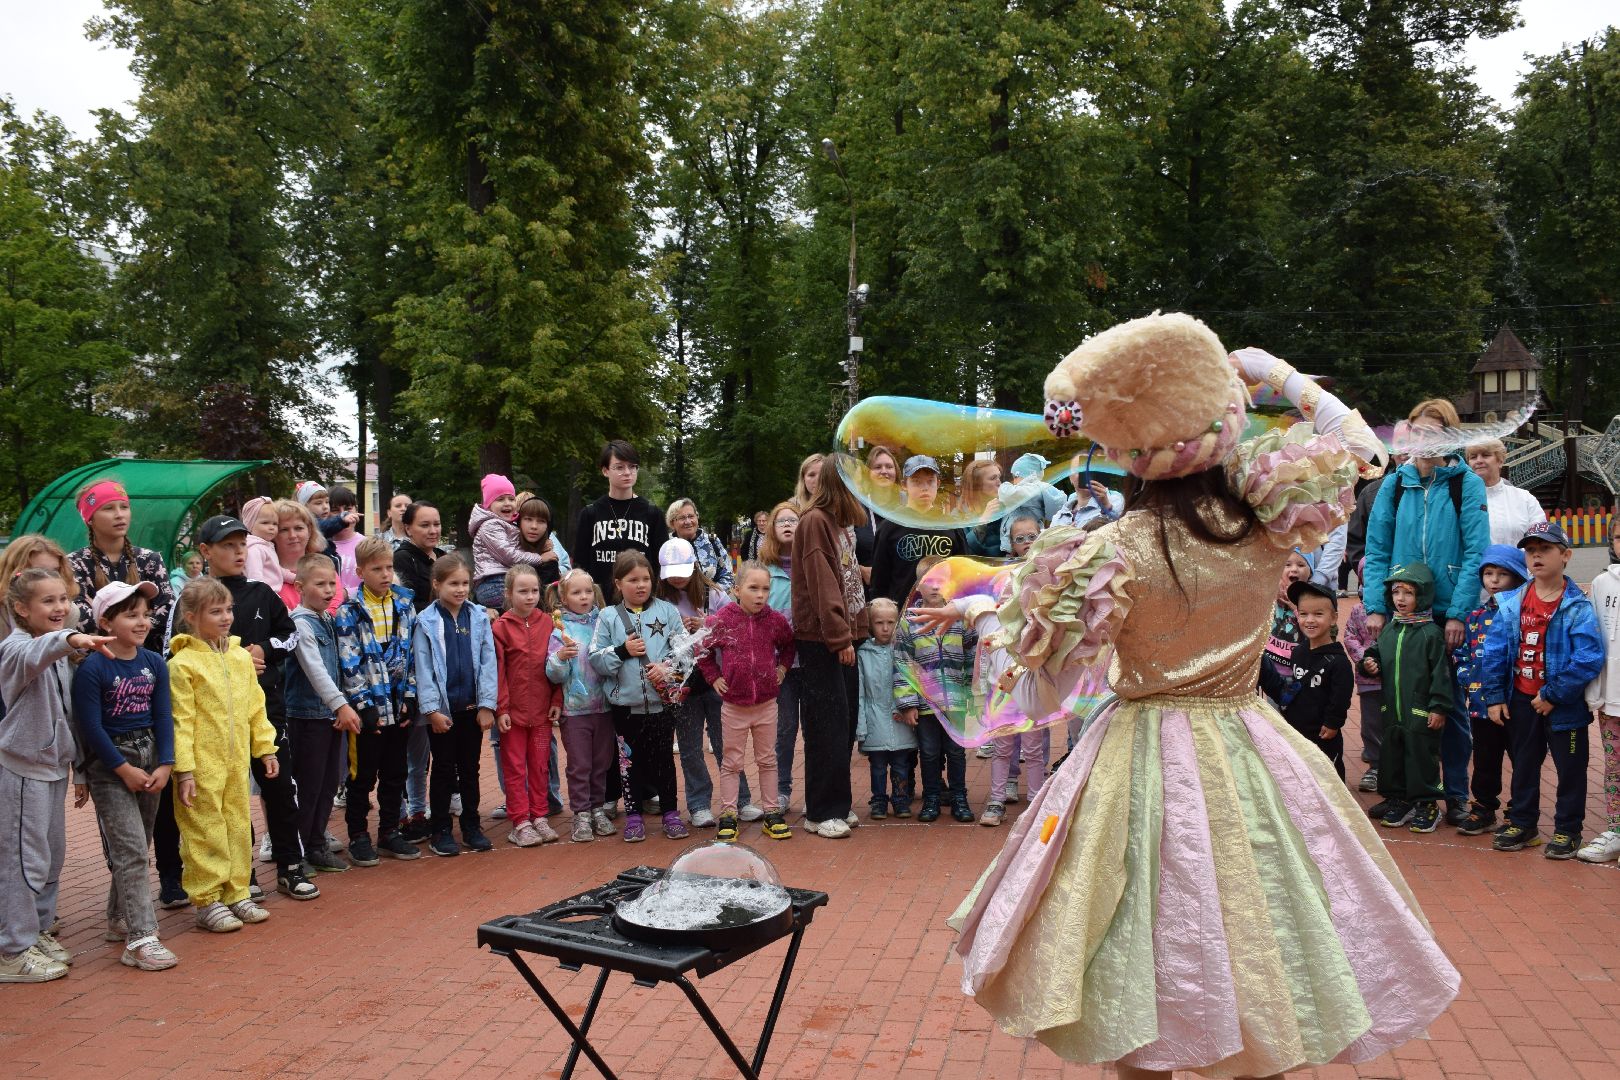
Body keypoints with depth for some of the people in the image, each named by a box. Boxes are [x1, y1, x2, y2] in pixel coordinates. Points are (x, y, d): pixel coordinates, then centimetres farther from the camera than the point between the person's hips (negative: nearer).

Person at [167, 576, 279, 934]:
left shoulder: (241, 657, 8)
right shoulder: (183, 663, -11)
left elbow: (256, 707, 14)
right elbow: (181, 721, -13)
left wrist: (265, 748, 12)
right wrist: (184, 769, -16)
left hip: (237, 761, 6)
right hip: (203, 764, -6)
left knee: (239, 826, 13)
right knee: (206, 832, 2)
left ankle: (237, 894, 24)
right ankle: (207, 902, 12)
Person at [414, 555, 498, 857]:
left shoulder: (479, 617, 0)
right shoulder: (426, 621, -6)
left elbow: (488, 662, -1)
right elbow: (423, 669, -7)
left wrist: (487, 704, -6)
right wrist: (432, 709, -12)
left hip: (473, 707, 2)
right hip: (442, 708, -2)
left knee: (470, 769, 13)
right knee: (443, 769, 8)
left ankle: (471, 826, 25)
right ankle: (440, 831, 19)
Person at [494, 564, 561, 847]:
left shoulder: (547, 623, 2)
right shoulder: (501, 626, -6)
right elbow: (498, 671, -7)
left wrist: (557, 701, 2)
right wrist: (501, 709, -9)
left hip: (542, 709, 3)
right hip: (513, 710, -3)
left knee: (540, 765, 11)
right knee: (515, 767, 6)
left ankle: (539, 817, 21)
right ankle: (520, 823, 12)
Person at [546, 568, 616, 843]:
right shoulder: (560, 630, -6)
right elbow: (554, 675, -7)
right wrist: (561, 657, -25)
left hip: (604, 705, 3)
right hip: (575, 709, -3)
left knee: (602, 763, 12)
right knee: (579, 765, 4)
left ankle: (598, 810, 25)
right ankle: (581, 815, 14)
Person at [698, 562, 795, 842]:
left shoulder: (776, 620, -4)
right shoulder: (720, 620, -11)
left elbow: (789, 644, 17)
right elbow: (702, 650, 4)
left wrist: (782, 667, 5)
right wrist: (714, 678, -1)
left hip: (766, 704, 2)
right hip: (733, 705, -2)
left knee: (767, 760, 12)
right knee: (731, 762, 8)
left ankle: (772, 813, 21)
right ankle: (728, 816, 15)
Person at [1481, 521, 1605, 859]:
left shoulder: (1578, 607, -15)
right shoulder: (1511, 603, -1)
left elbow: (1588, 660, -22)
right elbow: (1494, 653, 1)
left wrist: (1552, 695, -20)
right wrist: (1495, 697, -3)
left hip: (1564, 705, -4)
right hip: (1521, 700, 5)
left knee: (1570, 769, 9)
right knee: (1523, 765, 17)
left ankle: (1567, 831, 23)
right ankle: (1522, 824, 31)